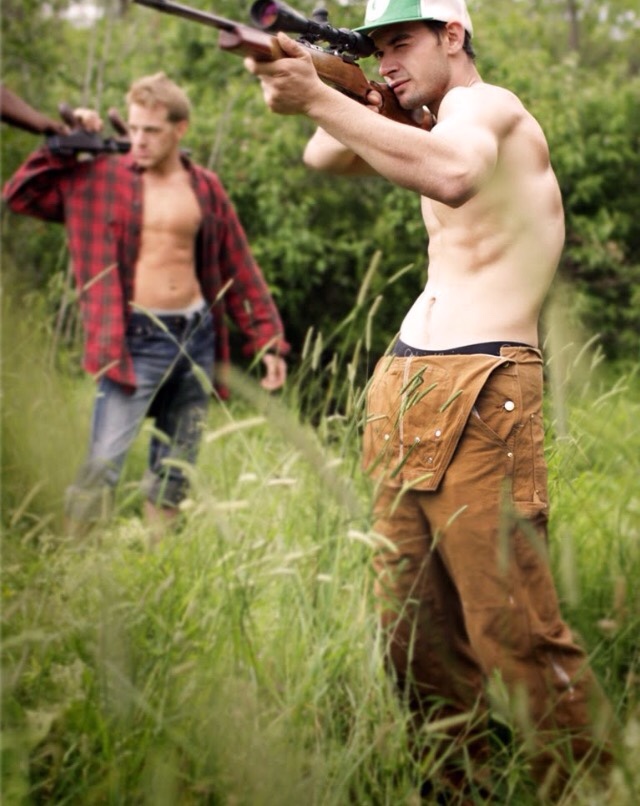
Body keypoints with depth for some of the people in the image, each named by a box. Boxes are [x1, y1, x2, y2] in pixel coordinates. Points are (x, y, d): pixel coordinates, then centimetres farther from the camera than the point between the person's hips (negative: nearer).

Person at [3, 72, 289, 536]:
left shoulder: (205, 188, 7)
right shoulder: (105, 178, -1)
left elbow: (239, 268, 11)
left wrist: (268, 340, 9)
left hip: (197, 336, 4)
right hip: (136, 340, -4)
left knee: (175, 474, 10)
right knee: (102, 468, -12)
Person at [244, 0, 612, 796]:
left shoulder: (484, 103, -5)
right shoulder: (430, 122, 22)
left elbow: (454, 174, -29)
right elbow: (323, 158, 19)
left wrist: (319, 99, -29)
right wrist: (359, 101, -2)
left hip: (482, 397, -9)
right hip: (402, 389, 9)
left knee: (517, 631, -12)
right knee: (412, 632, 7)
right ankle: (458, 787, 15)